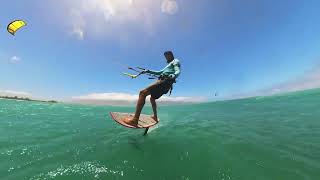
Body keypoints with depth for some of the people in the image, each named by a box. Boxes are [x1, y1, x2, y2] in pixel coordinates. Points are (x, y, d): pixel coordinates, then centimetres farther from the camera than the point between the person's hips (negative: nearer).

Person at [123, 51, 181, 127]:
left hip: (165, 81, -10)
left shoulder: (175, 61, 12)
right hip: (165, 84, 10)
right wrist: (149, 71, 30)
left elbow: (178, 71, -8)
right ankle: (155, 117, 35)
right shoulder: (169, 65, 38)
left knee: (143, 93, -24)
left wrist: (173, 75, -32)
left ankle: (135, 120, -28)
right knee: (152, 98, 26)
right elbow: (159, 72, 37)